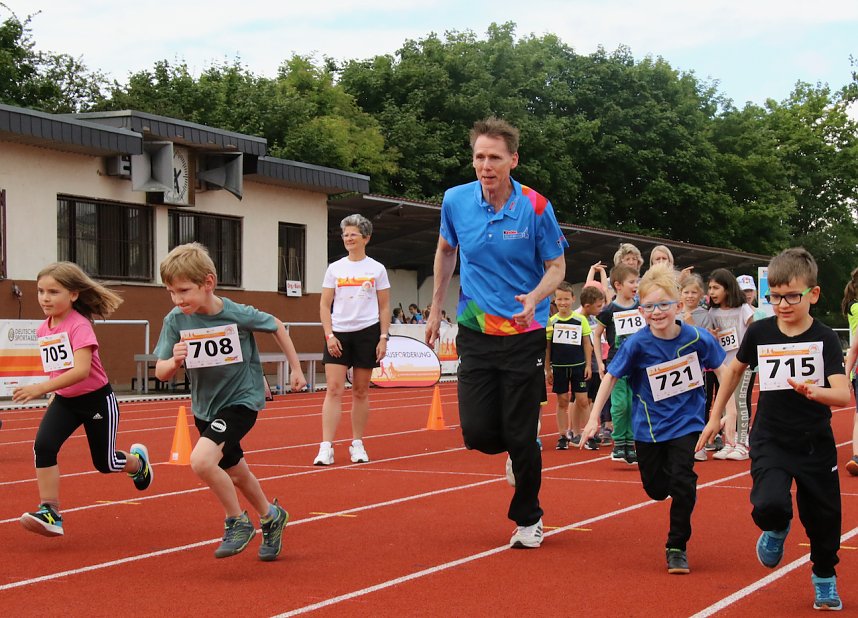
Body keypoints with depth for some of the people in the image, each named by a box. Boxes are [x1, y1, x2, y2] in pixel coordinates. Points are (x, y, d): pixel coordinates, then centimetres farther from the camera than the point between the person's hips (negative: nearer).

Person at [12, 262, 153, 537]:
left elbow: (81, 370, -35)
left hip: (97, 400, -5)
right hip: (65, 400, 5)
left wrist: (41, 388, -41)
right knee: (43, 445, -21)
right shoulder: (43, 329, -1)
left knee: (104, 463, 9)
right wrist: (53, 394, 13)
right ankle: (49, 512, -18)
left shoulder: (79, 326, -23)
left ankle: (137, 460, 44)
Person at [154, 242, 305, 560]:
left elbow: (276, 326, -2)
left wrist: (296, 368, 4)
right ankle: (270, 517, 47)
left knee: (201, 460, -26)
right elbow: (160, 373, -10)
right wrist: (174, 361, -32)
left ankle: (237, 522, -3)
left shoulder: (238, 315, -22)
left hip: (241, 400, -5)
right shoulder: (175, 320, -14)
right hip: (204, 406, 5)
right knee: (235, 474, 21)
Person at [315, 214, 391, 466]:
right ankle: (326, 448, -12)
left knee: (361, 391, 5)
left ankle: (357, 445, 14)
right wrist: (329, 335, -5)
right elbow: (325, 305, 7)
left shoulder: (377, 269, 5)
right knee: (334, 389, -9)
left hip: (367, 332, 0)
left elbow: (384, 307, 7)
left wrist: (383, 338, -2)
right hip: (338, 334, 0)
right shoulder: (334, 268, 7)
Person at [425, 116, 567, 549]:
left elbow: (556, 267, -4)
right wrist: (436, 309, 16)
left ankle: (528, 518, 23)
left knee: (520, 436, 0)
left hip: (524, 335, -3)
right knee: (477, 433, -4)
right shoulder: (455, 201, -4)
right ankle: (520, 451, 32)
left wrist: (535, 297, -25)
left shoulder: (535, 208, -13)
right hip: (475, 332, 3)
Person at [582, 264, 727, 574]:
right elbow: (611, 377, -6)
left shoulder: (697, 338, -16)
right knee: (656, 489, 9)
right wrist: (594, 417, -6)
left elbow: (721, 369, 0)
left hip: (685, 422, -1)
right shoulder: (637, 344, -18)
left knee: (682, 483, -12)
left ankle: (677, 547, 7)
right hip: (649, 425, 1)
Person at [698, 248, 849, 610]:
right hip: (770, 441, 0)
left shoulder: (825, 338, -11)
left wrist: (813, 391, -42)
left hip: (815, 444, 0)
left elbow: (844, 395, -21)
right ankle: (776, 530, 14)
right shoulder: (759, 332, -5)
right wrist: (716, 415, 17)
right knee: (769, 506, -24)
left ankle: (825, 579, 38)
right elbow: (735, 369, 14)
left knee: (822, 519, 9)